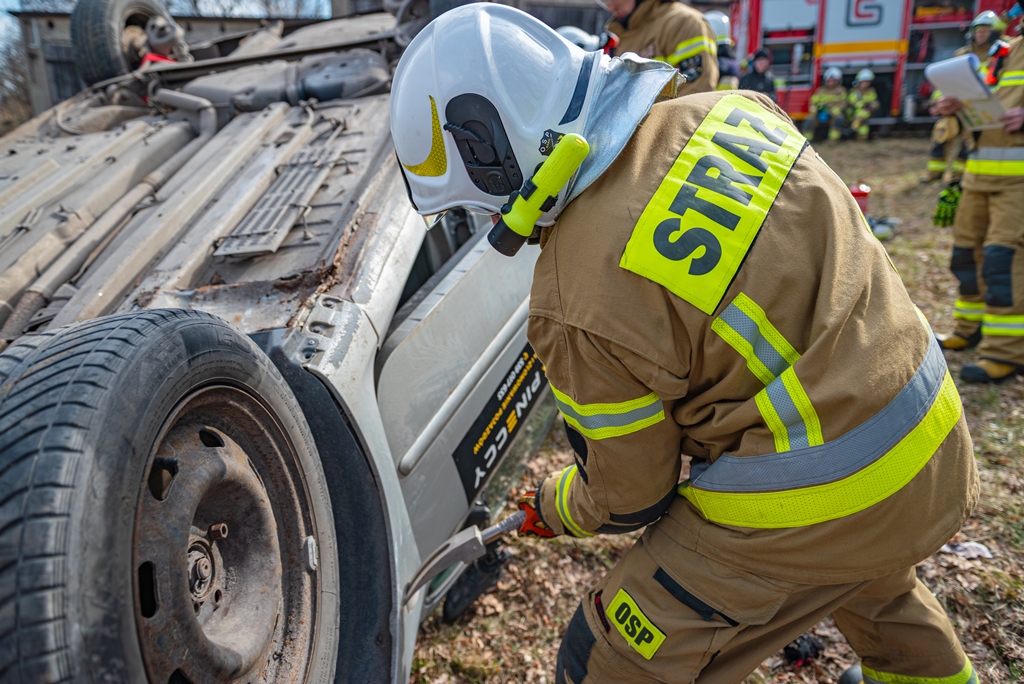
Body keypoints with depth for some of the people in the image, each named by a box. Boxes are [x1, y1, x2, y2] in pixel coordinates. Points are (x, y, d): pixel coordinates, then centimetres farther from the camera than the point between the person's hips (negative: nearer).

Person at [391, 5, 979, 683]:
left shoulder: (582, 303, -24)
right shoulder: (732, 111, -4)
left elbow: (629, 496, -9)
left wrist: (555, 508, 13)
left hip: (810, 506, -8)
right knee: (876, 580, 41)